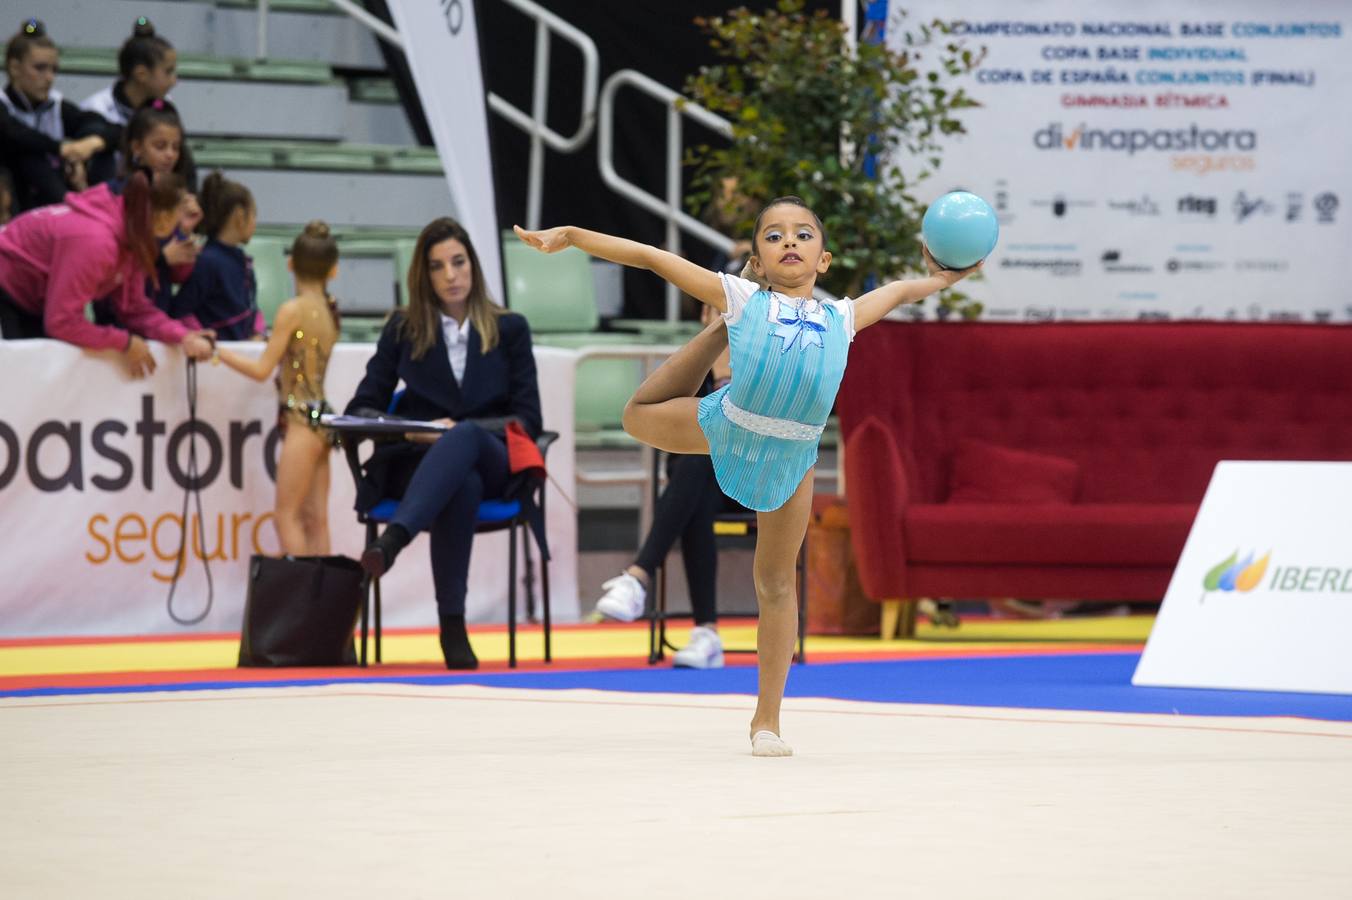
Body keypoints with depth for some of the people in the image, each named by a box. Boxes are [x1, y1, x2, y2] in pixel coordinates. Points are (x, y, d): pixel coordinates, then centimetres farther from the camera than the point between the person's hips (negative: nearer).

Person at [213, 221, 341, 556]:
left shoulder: (293, 309, -11)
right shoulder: (329, 309, 9)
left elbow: (262, 369, -9)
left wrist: (218, 351, -1)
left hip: (301, 418, -8)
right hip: (321, 414, 8)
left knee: (287, 516, -6)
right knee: (315, 518, 7)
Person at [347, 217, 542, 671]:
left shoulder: (509, 329, 13)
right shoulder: (403, 330, 15)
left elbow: (527, 419, 5)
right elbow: (362, 407, 12)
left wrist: (460, 429, -13)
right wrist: (410, 428, -12)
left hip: (492, 461, 0)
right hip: (418, 460, 0)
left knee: (464, 438, -41)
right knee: (463, 484, -40)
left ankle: (393, 540, -63)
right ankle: (452, 628, -48)